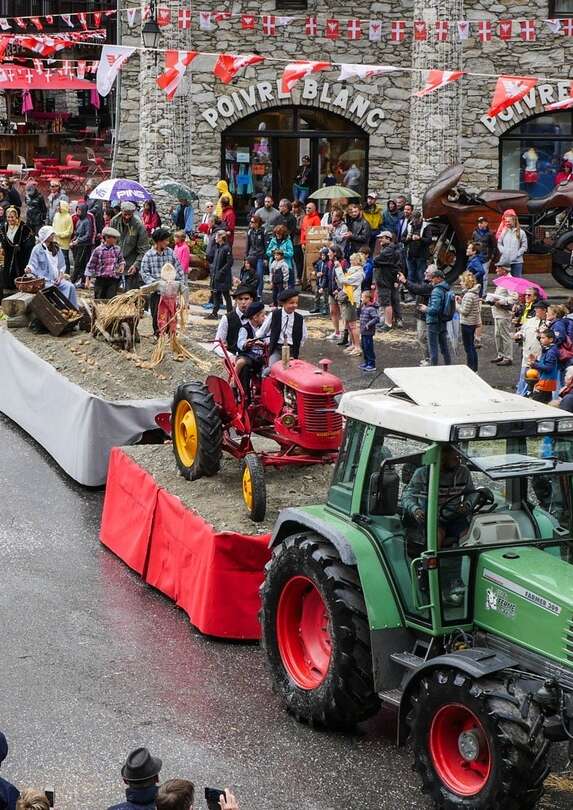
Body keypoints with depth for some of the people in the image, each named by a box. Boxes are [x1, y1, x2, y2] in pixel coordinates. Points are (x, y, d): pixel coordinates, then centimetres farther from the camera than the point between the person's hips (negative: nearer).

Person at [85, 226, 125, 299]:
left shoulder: (117, 250, 5)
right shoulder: (98, 250, -5)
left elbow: (121, 260, 22)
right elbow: (91, 265, 0)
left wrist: (122, 265, -2)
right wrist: (88, 279, -2)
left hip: (113, 280, 2)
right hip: (101, 279, -2)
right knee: (99, 300, 6)